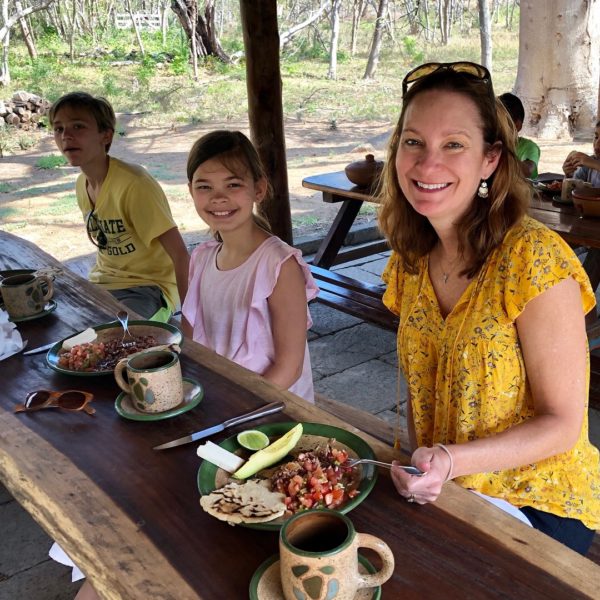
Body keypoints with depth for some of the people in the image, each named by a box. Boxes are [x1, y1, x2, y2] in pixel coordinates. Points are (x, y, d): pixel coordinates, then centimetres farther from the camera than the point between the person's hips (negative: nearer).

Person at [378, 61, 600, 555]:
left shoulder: (535, 260, -22)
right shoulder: (411, 262, -2)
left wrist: (450, 462, -29)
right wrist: (419, 465, -9)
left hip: (538, 506, -4)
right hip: (440, 494, 5)